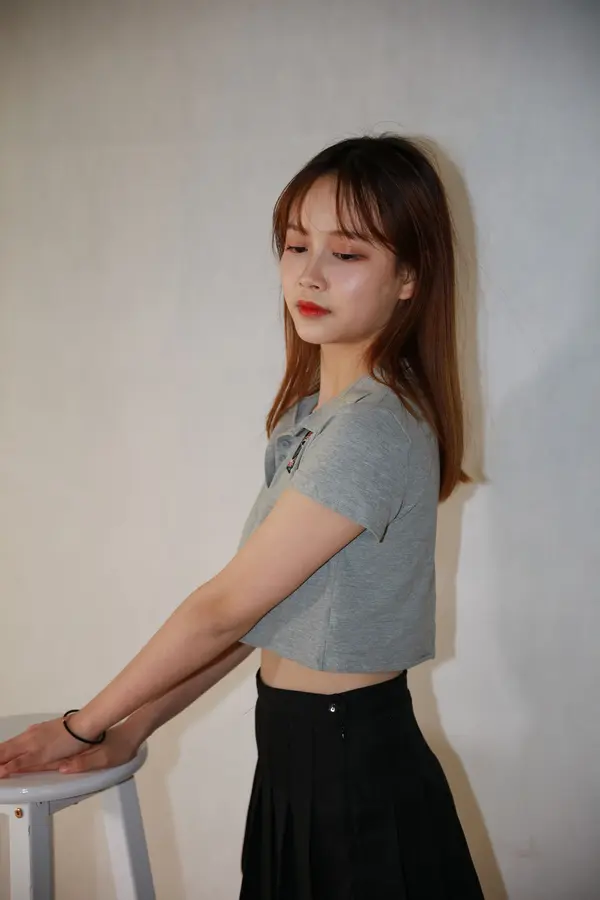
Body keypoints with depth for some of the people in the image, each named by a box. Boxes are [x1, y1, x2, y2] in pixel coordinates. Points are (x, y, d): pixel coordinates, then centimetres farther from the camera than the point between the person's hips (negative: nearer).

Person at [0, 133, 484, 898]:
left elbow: (225, 607, -18)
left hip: (357, 773, -8)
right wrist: (133, 728, 4)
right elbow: (258, 618, 7)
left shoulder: (373, 427, -22)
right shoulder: (309, 414, 7)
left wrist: (82, 724, -7)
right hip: (299, 753, 8)